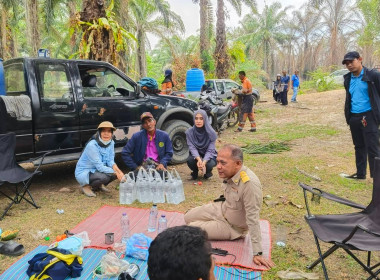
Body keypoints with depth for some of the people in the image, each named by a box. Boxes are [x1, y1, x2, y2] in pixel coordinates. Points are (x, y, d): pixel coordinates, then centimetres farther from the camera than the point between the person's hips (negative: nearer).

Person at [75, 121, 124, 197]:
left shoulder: (111, 143, -7)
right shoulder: (92, 145, -27)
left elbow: (110, 161, -5)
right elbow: (99, 167, -27)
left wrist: (117, 170, -24)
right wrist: (116, 173, -31)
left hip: (96, 170, 7)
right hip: (84, 173, -7)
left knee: (117, 172, -16)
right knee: (104, 177, -33)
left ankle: (98, 186, 10)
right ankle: (86, 186, -3)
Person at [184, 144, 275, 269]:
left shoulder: (249, 183, -38)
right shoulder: (230, 172, -15)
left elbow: (253, 219, -34)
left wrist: (257, 253, -30)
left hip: (232, 226, -7)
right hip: (222, 208, 7)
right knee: (188, 218, 13)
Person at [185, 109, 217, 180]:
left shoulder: (211, 133, -18)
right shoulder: (189, 132, -14)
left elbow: (210, 150, -21)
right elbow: (192, 148, -20)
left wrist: (204, 162, -40)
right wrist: (199, 159, -40)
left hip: (208, 156, -1)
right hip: (196, 155, 1)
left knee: (209, 165, -34)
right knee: (190, 160, -32)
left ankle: (208, 171, 7)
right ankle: (195, 171, 6)